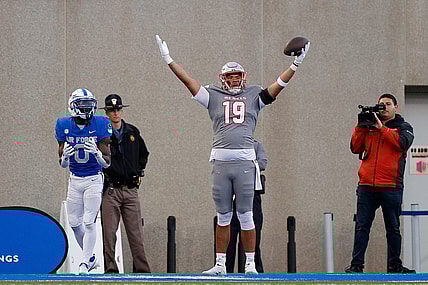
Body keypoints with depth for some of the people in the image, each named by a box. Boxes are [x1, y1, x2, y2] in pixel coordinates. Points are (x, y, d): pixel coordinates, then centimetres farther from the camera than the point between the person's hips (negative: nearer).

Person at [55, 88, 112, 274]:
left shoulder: (100, 125, -9)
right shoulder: (64, 126, -2)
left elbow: (107, 163, -7)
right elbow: (63, 164, 3)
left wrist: (96, 152, -27)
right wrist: (65, 155, -20)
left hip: (94, 179, -4)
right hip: (75, 180, 4)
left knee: (89, 222, -10)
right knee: (74, 222, 8)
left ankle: (85, 262, -3)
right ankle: (90, 257, 25)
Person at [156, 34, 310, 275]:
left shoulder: (254, 96, 12)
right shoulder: (214, 96, 13)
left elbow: (278, 85, 7)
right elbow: (189, 81, 11)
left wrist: (295, 65, -1)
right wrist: (169, 60, 7)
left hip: (245, 161, -1)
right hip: (220, 161, 1)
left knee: (245, 215, 0)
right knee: (223, 216, 8)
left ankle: (250, 264, 6)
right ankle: (220, 264, 13)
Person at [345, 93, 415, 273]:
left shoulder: (403, 127, 9)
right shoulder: (369, 127, 16)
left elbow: (403, 143, -12)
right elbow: (355, 148, 8)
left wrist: (381, 128, -11)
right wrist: (361, 127, -3)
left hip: (391, 187, -2)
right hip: (366, 186, 2)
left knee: (393, 228, 4)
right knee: (361, 227, -2)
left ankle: (394, 265, 10)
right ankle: (356, 264, -2)